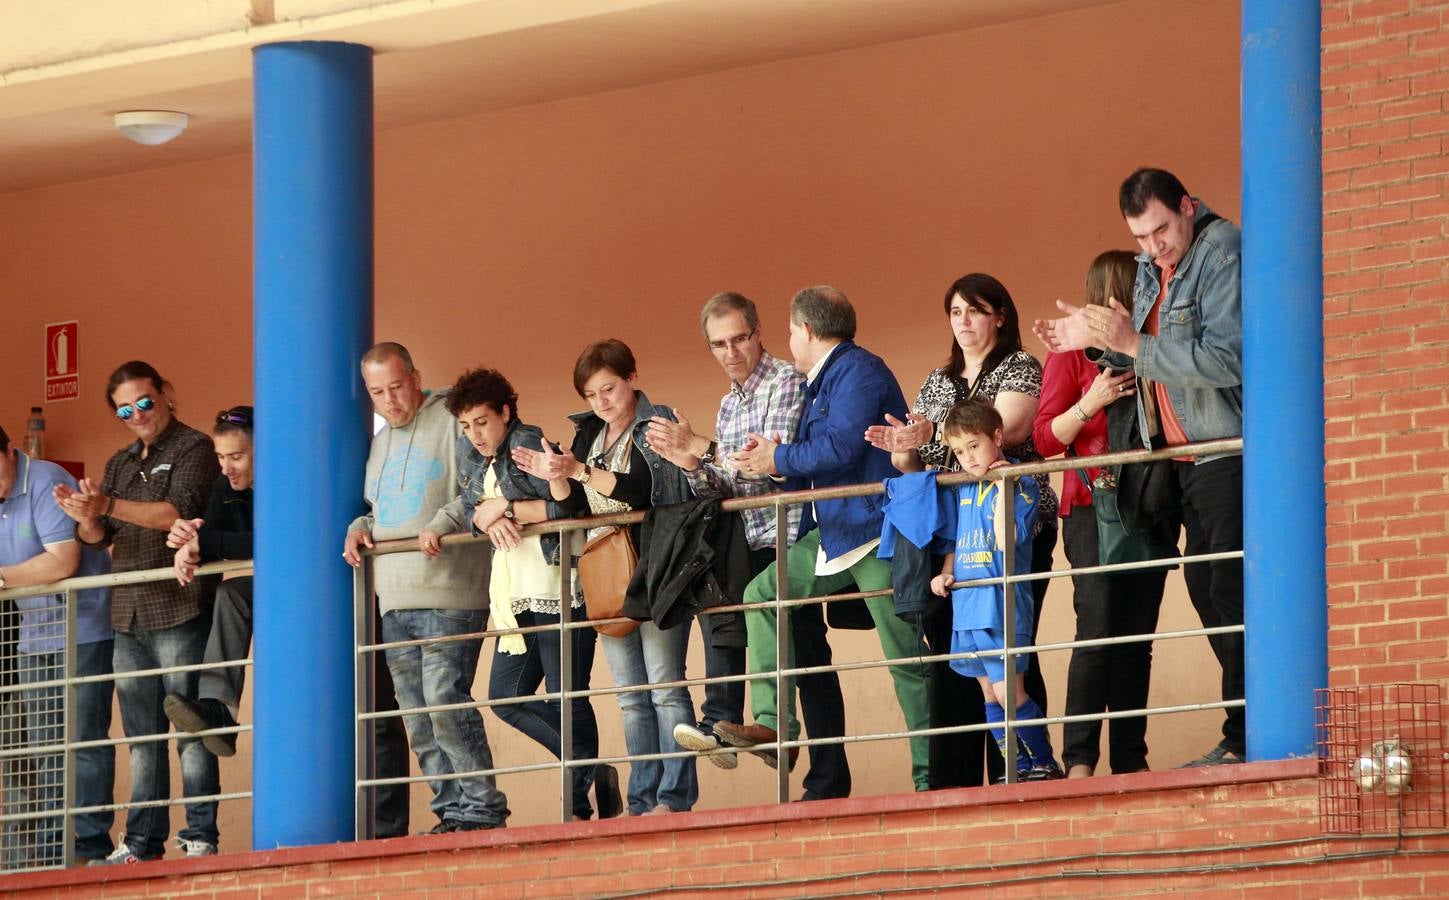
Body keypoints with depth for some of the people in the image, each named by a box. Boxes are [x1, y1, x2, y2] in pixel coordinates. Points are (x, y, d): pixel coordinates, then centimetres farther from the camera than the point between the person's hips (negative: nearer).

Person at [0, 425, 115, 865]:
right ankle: (51, 850, 13)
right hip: (35, 636, 9)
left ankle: (90, 848, -9)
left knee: (84, 741, -9)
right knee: (44, 746, 9)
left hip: (83, 630, -9)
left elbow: (63, 561, -25)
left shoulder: (46, 484, -17)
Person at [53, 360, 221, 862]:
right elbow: (97, 537, 14)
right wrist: (87, 518, -10)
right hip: (128, 615, 7)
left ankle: (200, 836, -5)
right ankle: (142, 841, 9)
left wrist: (108, 505, -24)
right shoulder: (120, 464, 20)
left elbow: (178, 512, -17)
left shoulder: (192, 449, -1)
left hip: (179, 611, -7)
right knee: (141, 736, 7)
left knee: (190, 731, -6)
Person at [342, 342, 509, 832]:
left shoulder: (451, 423, -1)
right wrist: (359, 528, 10)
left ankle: (482, 807, -10)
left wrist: (443, 524, -21)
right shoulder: (378, 444, 22)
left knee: (445, 700, -16)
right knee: (417, 718, 5)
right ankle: (451, 810, 9)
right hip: (394, 600, 8)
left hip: (448, 594, -8)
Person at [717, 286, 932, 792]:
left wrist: (779, 460, -9)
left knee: (904, 652, -7)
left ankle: (930, 773, -5)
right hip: (833, 532, 10)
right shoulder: (821, 383, 20)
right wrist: (773, 462, 2)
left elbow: (840, 447, -22)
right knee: (764, 593, 5)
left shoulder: (858, 371, -11)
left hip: (874, 529, -10)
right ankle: (773, 723, -2)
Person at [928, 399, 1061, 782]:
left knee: (1008, 693, -10)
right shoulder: (964, 489, 13)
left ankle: (1045, 764, 0)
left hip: (1001, 608, -7)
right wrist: (945, 574, 6)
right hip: (967, 607, 7)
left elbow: (1006, 541, -19)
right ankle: (1019, 769, 14)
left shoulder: (1021, 484, -8)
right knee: (989, 696, 9)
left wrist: (1003, 487, -21)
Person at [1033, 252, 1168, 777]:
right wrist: (1091, 403, -16)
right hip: (1093, 508, -5)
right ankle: (1079, 759, -13)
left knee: (1137, 636, 1)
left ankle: (1130, 759, 2)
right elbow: (1045, 437, -2)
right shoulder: (1072, 354, 4)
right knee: (1098, 629, -13)